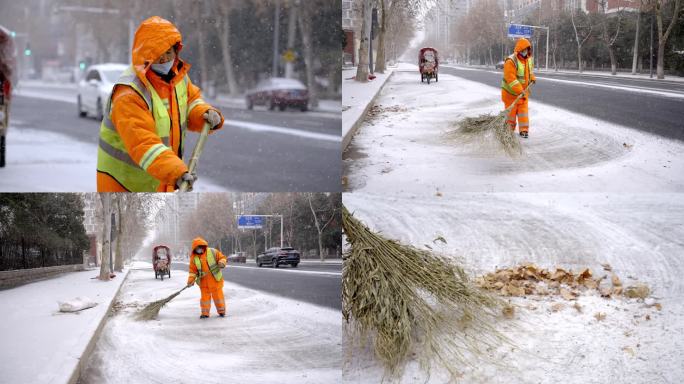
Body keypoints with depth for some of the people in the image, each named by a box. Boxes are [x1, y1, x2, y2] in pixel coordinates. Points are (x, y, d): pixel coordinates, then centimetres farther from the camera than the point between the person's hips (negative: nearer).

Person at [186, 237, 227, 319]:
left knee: (218, 295, 5)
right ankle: (205, 312, 15)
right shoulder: (194, 258, 2)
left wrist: (221, 263, -20)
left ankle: (221, 311, 19)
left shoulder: (213, 252, -4)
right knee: (205, 296, 6)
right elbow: (193, 271, 3)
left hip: (215, 279, -2)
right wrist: (191, 280, -9)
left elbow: (222, 257, 2)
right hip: (203, 282, 2)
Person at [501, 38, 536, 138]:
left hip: (523, 91, 6)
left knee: (523, 111, 2)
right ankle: (509, 130, 20)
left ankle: (524, 130, 5)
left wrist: (532, 78, 9)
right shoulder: (511, 61, -24)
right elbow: (511, 79, -30)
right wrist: (520, 91, -35)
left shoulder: (529, 60, 2)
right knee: (511, 111, 6)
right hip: (511, 92, -6)